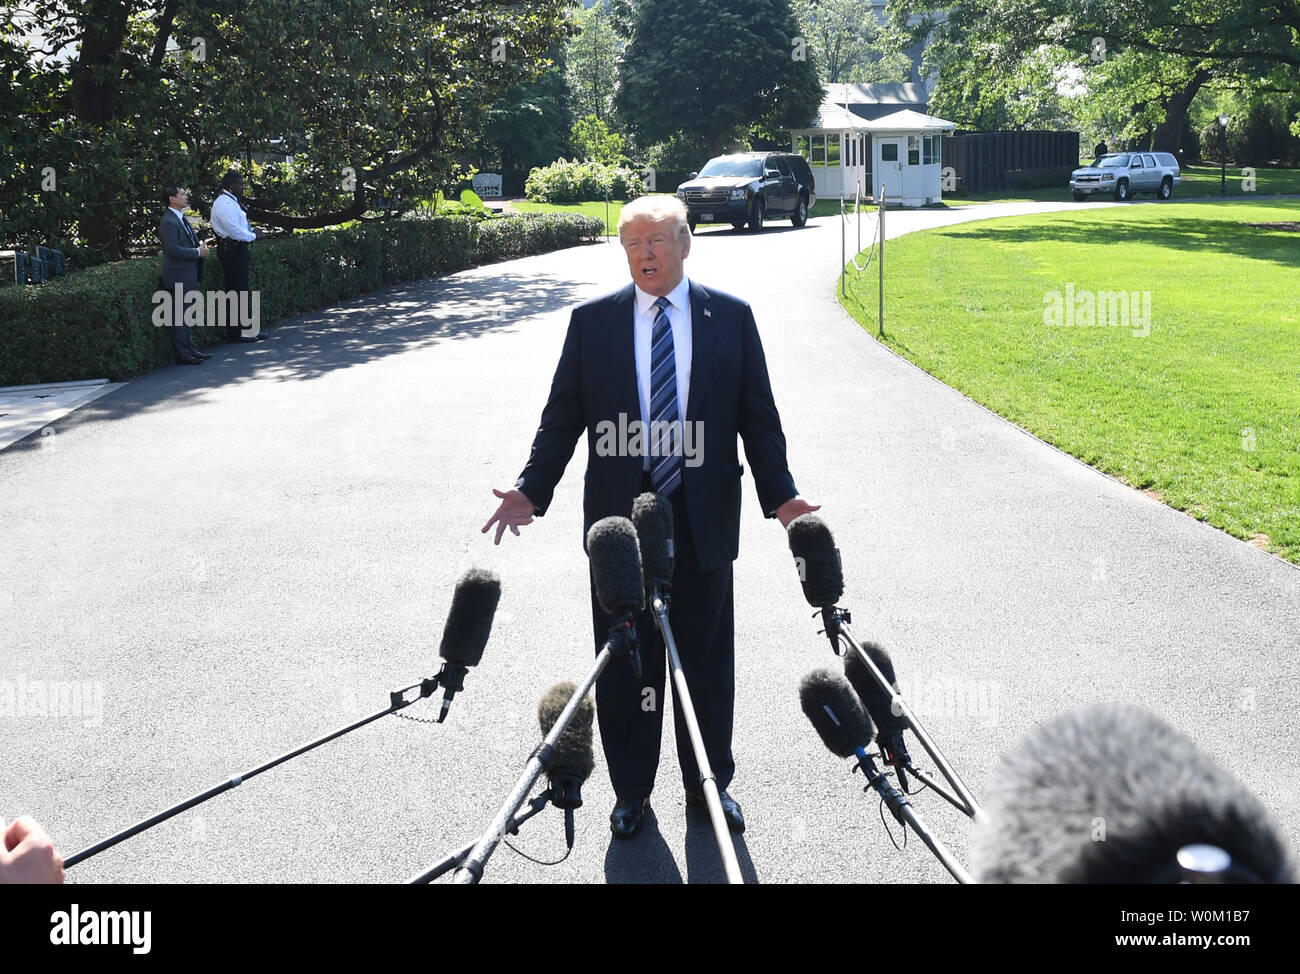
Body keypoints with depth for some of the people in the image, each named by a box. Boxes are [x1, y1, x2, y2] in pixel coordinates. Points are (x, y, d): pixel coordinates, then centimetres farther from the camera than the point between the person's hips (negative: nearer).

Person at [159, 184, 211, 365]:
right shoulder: (169, 222, -17)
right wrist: (198, 252, -17)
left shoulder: (181, 218, 14)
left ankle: (190, 348, 24)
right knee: (178, 316, -4)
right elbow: (173, 249, -23)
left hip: (187, 276, 10)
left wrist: (200, 245, 8)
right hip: (177, 277, -10)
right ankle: (183, 354, -1)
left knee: (185, 315, 16)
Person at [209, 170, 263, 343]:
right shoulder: (224, 204, -16)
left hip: (237, 249, 11)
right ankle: (234, 333, -5)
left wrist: (252, 232, 7)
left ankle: (242, 329, 20)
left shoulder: (231, 202, 16)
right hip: (232, 250, -11)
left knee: (240, 290, 14)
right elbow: (235, 231, -21)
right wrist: (253, 236, -8)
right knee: (236, 290, -8)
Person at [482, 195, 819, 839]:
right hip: (619, 518, 0)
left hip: (703, 520, 0)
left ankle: (708, 784, 29)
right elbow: (562, 417, 3)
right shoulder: (592, 321, 2)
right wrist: (530, 491, -8)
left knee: (707, 661, 11)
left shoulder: (730, 317, 2)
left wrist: (780, 495, -6)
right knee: (624, 665, 9)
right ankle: (631, 791, 26)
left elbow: (759, 417, 3)